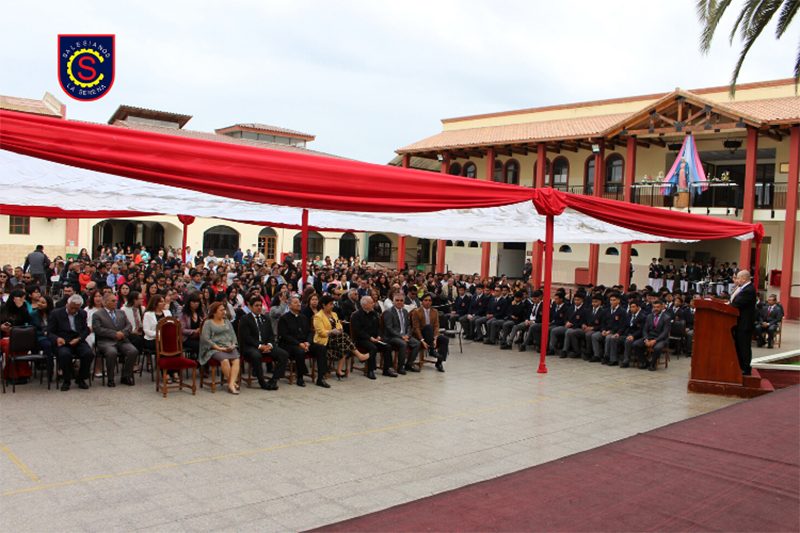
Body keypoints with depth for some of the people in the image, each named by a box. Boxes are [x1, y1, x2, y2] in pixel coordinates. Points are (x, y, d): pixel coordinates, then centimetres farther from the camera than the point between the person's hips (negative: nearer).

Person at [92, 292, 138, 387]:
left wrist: (123, 333, -8)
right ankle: (110, 379, -18)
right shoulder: (97, 315, 7)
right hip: (106, 341, -4)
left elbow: (129, 326, 15)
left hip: (122, 341, 4)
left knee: (134, 351, -25)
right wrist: (114, 334, -14)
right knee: (112, 352, -37)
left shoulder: (121, 313, 23)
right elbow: (97, 329, -7)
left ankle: (125, 377, -9)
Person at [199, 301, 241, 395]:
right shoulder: (208, 323, 7)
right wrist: (219, 348, -12)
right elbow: (206, 339, -4)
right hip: (215, 349, -4)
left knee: (236, 360, -28)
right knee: (225, 360, -34)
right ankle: (233, 382, -22)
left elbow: (233, 335, 19)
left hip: (229, 347, 4)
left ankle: (231, 384, -35)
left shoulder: (227, 321, 23)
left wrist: (233, 345, -2)